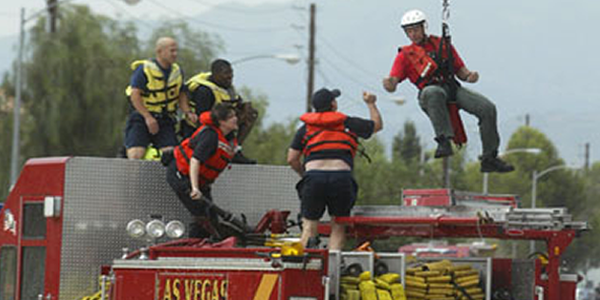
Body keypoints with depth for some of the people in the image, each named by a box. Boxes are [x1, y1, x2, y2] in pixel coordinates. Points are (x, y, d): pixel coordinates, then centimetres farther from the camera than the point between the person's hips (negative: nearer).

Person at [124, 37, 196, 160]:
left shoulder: (177, 71, 10)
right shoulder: (144, 69, -10)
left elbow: (181, 95, 17)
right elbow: (135, 95, -15)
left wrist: (188, 112, -2)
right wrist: (148, 117, -22)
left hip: (165, 119, 4)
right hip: (141, 116, -4)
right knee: (136, 155, -19)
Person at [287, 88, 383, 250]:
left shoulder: (305, 128, 16)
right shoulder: (348, 124, 13)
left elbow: (292, 159, 12)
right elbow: (377, 124, 28)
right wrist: (371, 103, 43)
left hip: (314, 177, 1)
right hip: (341, 178, -1)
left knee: (309, 226, 7)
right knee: (338, 226, 10)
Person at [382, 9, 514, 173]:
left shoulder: (442, 44, 21)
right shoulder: (405, 55, 13)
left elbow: (460, 70, 21)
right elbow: (393, 83, 2)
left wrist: (469, 75, -2)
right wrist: (389, 84, -23)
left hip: (452, 88, 3)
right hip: (430, 89, -3)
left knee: (487, 108, -15)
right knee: (433, 93, -42)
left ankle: (489, 159, -7)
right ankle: (444, 140, -48)